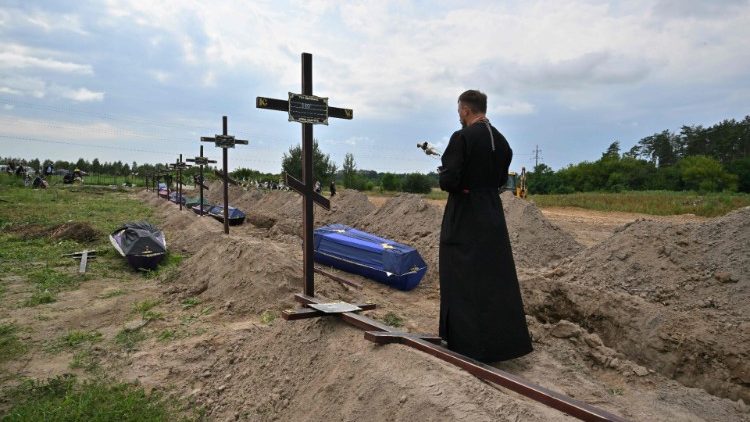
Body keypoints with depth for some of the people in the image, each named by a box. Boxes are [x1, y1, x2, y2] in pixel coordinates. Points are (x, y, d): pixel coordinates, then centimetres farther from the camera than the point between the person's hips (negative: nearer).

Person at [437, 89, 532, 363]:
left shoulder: (462, 137, -15)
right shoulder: (501, 141, 8)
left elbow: (448, 181, -20)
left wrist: (443, 175, 1)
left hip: (464, 218, -7)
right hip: (492, 215, 7)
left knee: (464, 281, 4)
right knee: (497, 278, 15)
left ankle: (469, 345, 12)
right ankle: (503, 340, 26)